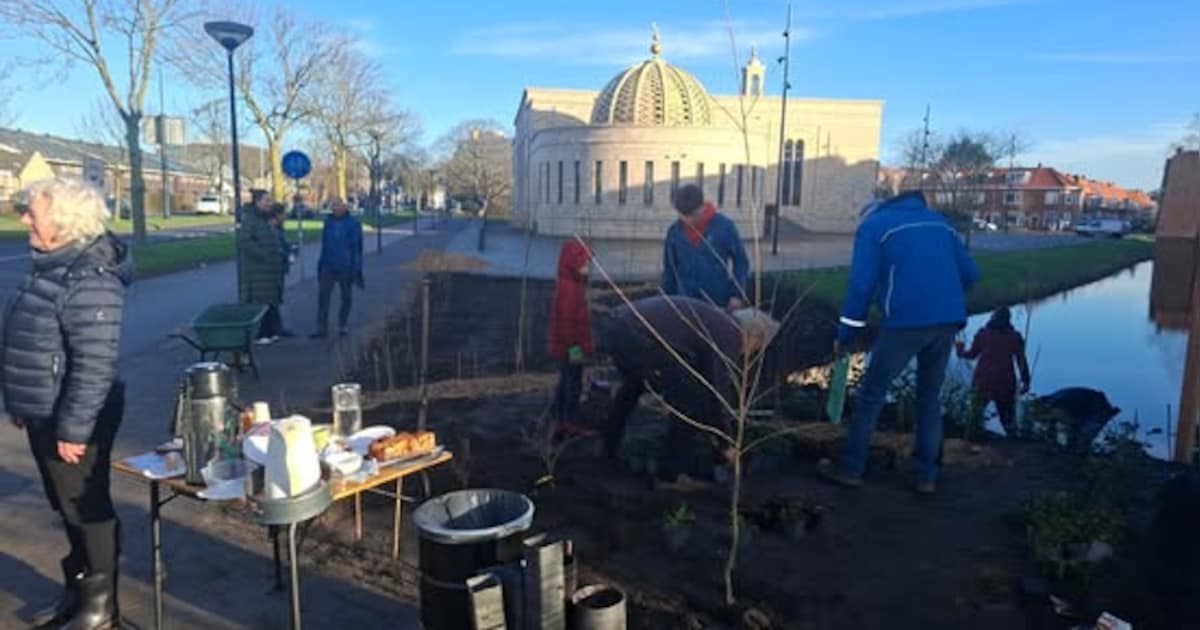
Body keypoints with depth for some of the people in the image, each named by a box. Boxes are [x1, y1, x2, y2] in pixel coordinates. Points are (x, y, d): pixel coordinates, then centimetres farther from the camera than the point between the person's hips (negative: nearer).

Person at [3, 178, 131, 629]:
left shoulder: (89, 282, -23)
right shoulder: (52, 266, 8)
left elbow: (95, 366, -26)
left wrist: (73, 428, -23)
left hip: (74, 421, -9)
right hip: (43, 416, 9)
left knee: (88, 509, 5)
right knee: (68, 508, 21)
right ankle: (77, 591, 38)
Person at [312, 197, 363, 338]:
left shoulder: (353, 224, -5)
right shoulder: (328, 222, 7)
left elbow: (357, 248, -5)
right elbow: (324, 245, 13)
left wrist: (356, 269, -9)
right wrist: (321, 264, 13)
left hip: (345, 267, -3)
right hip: (328, 267, 3)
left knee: (346, 298, 9)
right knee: (323, 297, -5)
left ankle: (343, 325, 25)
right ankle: (322, 328, -2)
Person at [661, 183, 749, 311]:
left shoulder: (724, 226, -9)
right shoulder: (674, 231, -1)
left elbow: (740, 261, -2)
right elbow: (669, 268, 9)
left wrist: (738, 294, -8)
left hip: (718, 303, -2)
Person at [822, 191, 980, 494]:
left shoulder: (872, 225, 8)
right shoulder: (939, 221, 23)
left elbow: (862, 284, -3)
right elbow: (970, 274, 18)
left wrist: (844, 334, 1)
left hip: (906, 321, -5)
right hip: (949, 321, 5)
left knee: (872, 394, 8)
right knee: (930, 396, 18)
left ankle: (851, 470, 14)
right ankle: (926, 476, 21)